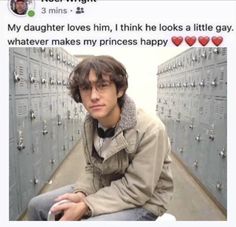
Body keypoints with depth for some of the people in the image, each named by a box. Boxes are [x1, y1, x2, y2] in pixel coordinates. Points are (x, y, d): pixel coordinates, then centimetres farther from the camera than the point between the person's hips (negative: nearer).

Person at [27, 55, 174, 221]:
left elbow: (136, 189, -24)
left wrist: (86, 206, -26)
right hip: (108, 189, 6)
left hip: (143, 203, -5)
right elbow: (93, 169, 3)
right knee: (37, 206, 5)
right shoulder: (89, 124, -8)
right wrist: (81, 194, -17)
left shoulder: (150, 130, -29)